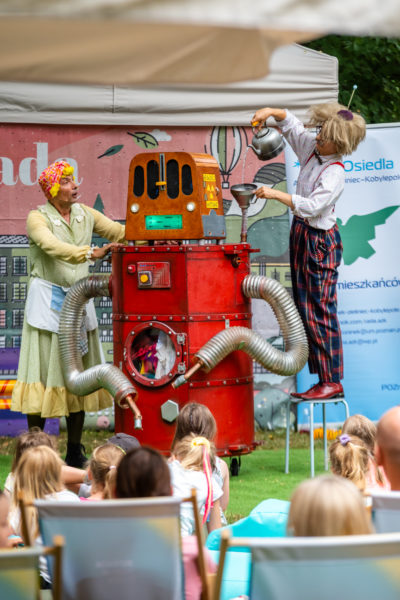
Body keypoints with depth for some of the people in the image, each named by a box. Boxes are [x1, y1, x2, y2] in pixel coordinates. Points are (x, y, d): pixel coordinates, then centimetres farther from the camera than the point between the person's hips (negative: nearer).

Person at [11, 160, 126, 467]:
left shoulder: (85, 214, 9)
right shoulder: (38, 218, -10)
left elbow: (122, 232, 9)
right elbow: (52, 246, -29)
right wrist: (91, 253, -40)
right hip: (47, 300, -5)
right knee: (44, 370, -6)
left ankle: (75, 452, 13)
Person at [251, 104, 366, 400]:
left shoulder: (335, 173, -20)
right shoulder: (311, 147, 4)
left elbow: (311, 206, -29)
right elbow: (291, 123, 17)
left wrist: (275, 194, -27)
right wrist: (271, 112, -2)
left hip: (320, 241, -9)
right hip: (301, 233, 9)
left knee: (321, 311, -9)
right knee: (305, 309, 9)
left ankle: (332, 381, -5)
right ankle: (323, 378, 12)